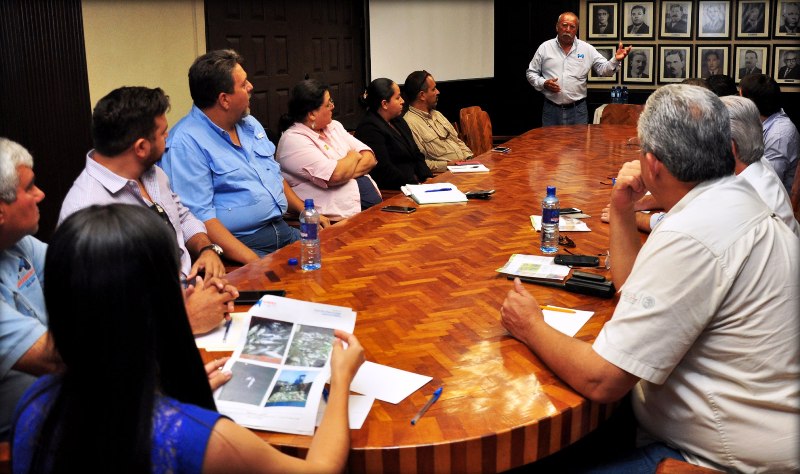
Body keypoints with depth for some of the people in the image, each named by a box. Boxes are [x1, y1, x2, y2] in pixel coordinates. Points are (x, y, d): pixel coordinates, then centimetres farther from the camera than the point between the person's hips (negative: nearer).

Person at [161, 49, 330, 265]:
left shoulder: (250, 124, 16)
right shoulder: (186, 143, -12)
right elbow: (200, 217, -19)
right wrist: (254, 261, -26)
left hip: (284, 231, 8)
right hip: (240, 245, -8)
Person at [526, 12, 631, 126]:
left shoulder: (587, 49, 3)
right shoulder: (544, 48, 3)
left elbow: (604, 69, 0)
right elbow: (531, 73, 7)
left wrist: (616, 60, -19)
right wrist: (543, 83, -11)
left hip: (578, 110, 0)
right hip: (551, 109, 0)